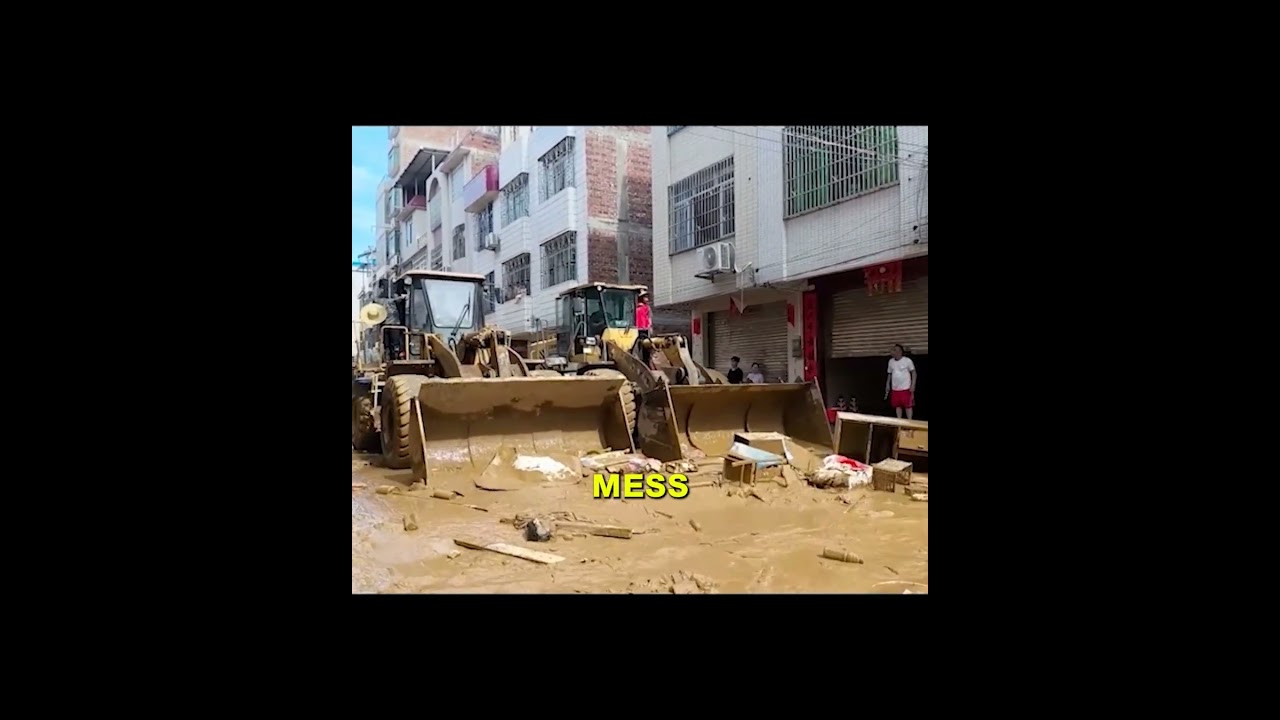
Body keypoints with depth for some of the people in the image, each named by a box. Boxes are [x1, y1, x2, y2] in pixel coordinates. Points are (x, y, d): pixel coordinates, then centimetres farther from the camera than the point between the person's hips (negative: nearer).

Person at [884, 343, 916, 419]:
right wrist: (887, 385, 12)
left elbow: (913, 373, -5)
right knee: (897, 406, 8)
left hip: (906, 388, -5)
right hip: (895, 389, 5)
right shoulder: (891, 361, 7)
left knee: (908, 406, 0)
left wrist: (913, 385, -11)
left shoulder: (907, 360, -9)